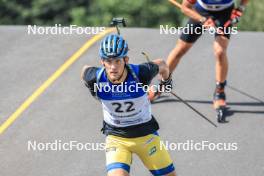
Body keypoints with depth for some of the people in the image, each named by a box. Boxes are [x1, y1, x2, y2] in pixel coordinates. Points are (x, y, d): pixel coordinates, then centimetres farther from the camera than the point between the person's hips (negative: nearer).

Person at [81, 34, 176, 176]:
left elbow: (161, 65, -3)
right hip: (116, 137, -1)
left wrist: (166, 82, 17)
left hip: (146, 134, 1)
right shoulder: (96, 78, -22)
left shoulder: (140, 73, -25)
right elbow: (85, 70, 3)